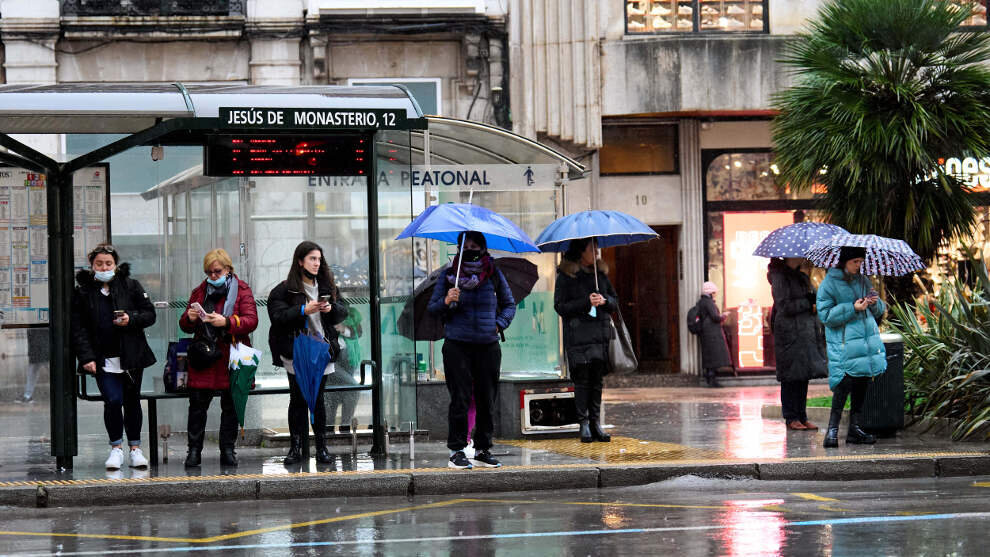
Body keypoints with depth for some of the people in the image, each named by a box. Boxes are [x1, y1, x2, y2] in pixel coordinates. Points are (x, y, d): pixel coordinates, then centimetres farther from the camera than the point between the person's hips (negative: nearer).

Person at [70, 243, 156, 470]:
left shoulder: (131, 286, 4)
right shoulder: (82, 292, 2)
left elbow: (150, 314, 6)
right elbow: (78, 328, 0)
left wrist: (131, 319, -14)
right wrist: (86, 357, -9)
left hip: (131, 357, 1)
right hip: (103, 360, -1)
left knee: (132, 401, 9)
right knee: (112, 400, -12)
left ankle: (135, 448, 21)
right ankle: (116, 448, 4)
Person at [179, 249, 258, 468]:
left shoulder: (242, 290, 4)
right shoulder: (200, 291, 14)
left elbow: (252, 320, -7)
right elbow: (185, 326, 17)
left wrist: (226, 322, -22)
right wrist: (189, 318, -7)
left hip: (231, 357, -2)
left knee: (230, 406, 4)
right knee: (197, 404, -2)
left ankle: (228, 450, 11)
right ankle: (194, 450, 3)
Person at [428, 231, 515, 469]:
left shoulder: (494, 275, 8)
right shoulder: (449, 276, 4)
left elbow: (509, 304, 18)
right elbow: (431, 308, 6)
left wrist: (499, 324, 1)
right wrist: (446, 301, -15)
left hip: (488, 346, 2)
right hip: (457, 346, -2)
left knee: (487, 399, 4)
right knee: (460, 399, -5)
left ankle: (483, 449, 13)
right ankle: (456, 451, 0)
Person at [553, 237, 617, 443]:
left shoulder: (600, 273, 14)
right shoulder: (565, 276, -1)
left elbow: (615, 300, 19)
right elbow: (560, 306, -6)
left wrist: (605, 301, -4)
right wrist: (586, 302, -15)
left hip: (600, 332, 4)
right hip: (577, 335, -4)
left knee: (597, 379, 3)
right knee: (582, 379, -7)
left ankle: (595, 422, 7)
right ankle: (583, 423, -3)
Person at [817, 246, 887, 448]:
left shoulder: (862, 280, 14)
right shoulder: (829, 283, -5)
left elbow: (879, 311, 21)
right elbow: (826, 315, -10)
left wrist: (874, 303, -3)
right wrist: (853, 308, -17)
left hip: (867, 339, 7)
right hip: (844, 343, -6)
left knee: (862, 382, 7)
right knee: (845, 382, -16)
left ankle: (855, 427, 15)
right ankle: (833, 427, -10)